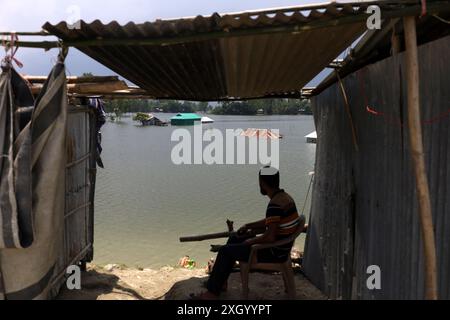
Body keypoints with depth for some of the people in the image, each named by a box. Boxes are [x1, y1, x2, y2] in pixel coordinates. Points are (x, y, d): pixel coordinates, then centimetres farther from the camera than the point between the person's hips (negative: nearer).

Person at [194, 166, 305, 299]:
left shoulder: (275, 204, -27)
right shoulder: (283, 196, 5)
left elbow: (270, 237, -32)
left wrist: (251, 241, -14)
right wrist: (248, 226, 14)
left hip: (275, 252, -10)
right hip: (279, 247, 10)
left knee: (225, 251, -4)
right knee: (234, 240, 18)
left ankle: (212, 292, 8)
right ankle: (220, 282, 24)